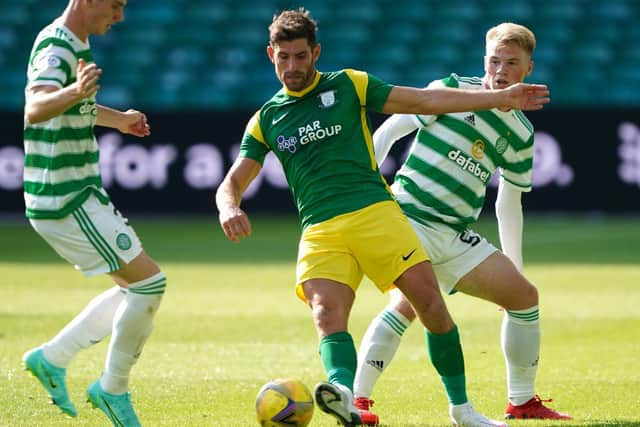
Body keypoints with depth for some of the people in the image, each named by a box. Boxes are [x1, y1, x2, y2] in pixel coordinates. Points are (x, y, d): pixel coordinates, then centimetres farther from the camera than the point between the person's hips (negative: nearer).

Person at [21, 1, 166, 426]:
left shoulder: (74, 44, 11)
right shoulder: (56, 48, -19)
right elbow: (35, 109, -40)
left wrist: (116, 118, 41)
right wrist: (74, 92, -58)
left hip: (78, 195, 10)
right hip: (66, 201, -10)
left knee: (134, 288, 16)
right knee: (150, 282, -9)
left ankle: (51, 358, 17)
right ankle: (113, 390, 1)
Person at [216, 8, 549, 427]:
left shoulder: (348, 86, 10)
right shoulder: (266, 120, 16)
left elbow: (425, 101, 10)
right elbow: (232, 183, 14)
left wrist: (502, 98, 5)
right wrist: (228, 208, -13)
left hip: (376, 213, -1)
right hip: (320, 231, 1)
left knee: (431, 303, -10)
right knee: (327, 313, -26)